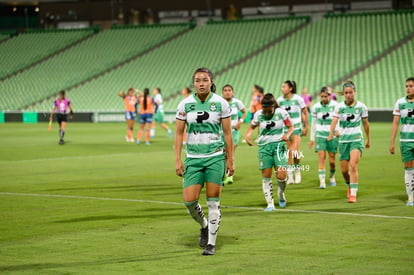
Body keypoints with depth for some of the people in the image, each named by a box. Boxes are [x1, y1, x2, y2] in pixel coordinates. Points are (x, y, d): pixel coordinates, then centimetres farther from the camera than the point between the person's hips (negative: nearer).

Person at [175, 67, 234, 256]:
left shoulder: (221, 103, -3)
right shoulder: (185, 104, -1)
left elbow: (227, 133, 2)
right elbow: (179, 133, 4)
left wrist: (230, 160, 0)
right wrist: (178, 160, -2)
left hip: (215, 157, -1)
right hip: (193, 158, 2)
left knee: (213, 202, -2)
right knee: (189, 201, -5)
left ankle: (211, 243, 8)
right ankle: (204, 226, 25)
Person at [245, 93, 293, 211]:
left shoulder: (281, 112, -6)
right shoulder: (258, 115, -1)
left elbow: (291, 127, 5)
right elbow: (251, 127, 16)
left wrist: (287, 134, -16)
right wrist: (247, 135, -4)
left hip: (279, 145, -2)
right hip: (264, 147, 2)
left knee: (281, 176, -12)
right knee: (266, 176, -1)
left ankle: (281, 195, 20)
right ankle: (270, 204, 8)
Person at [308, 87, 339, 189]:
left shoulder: (335, 105, -5)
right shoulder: (316, 107, 4)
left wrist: (338, 130, -24)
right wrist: (312, 138, 13)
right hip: (320, 135, 1)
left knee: (332, 160, 4)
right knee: (321, 158, -11)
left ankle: (332, 177, 31)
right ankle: (322, 181, -13)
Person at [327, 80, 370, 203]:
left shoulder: (361, 106, -1)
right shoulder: (339, 106, -1)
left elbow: (365, 123, 11)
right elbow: (334, 120, -15)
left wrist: (368, 139, 19)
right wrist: (331, 134, -33)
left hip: (356, 139, -2)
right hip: (343, 140, 2)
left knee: (353, 166, -20)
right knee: (344, 170, 7)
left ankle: (353, 194, -20)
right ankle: (350, 186, 38)